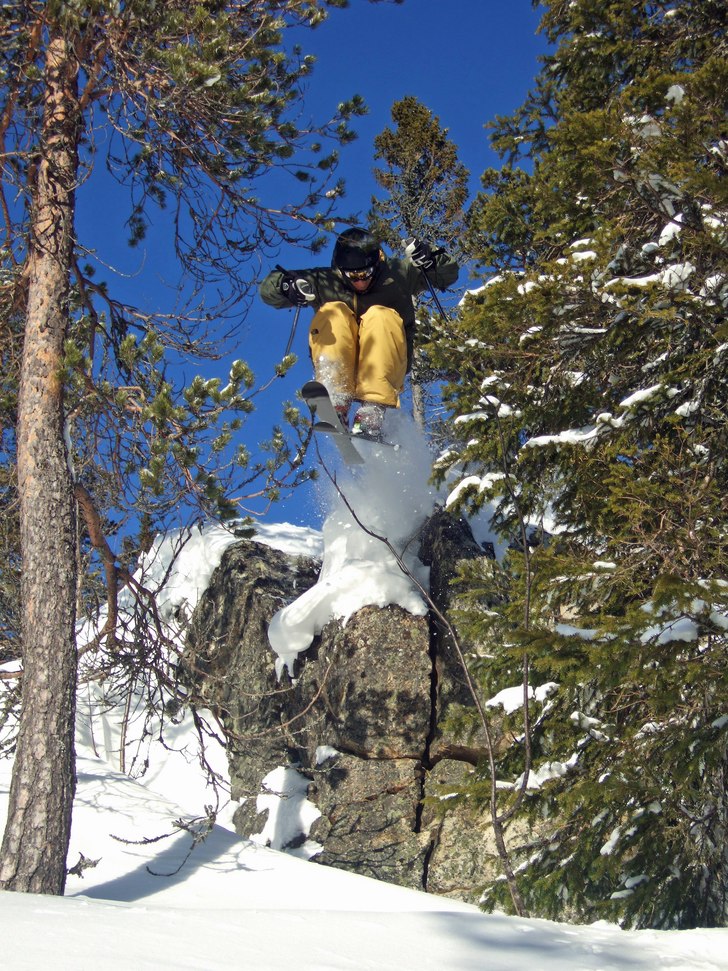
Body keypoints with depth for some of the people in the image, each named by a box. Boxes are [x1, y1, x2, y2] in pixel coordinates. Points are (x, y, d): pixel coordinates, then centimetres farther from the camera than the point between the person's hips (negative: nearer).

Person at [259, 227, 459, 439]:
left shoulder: (397, 275, 2)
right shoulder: (325, 282, 3)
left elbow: (448, 274, 3)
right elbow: (268, 288, -1)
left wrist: (430, 258, -20)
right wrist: (288, 286, -26)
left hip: (387, 368, -1)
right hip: (340, 365, 1)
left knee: (380, 316, -28)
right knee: (333, 313, -23)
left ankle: (373, 411, -41)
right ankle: (336, 402, -40)